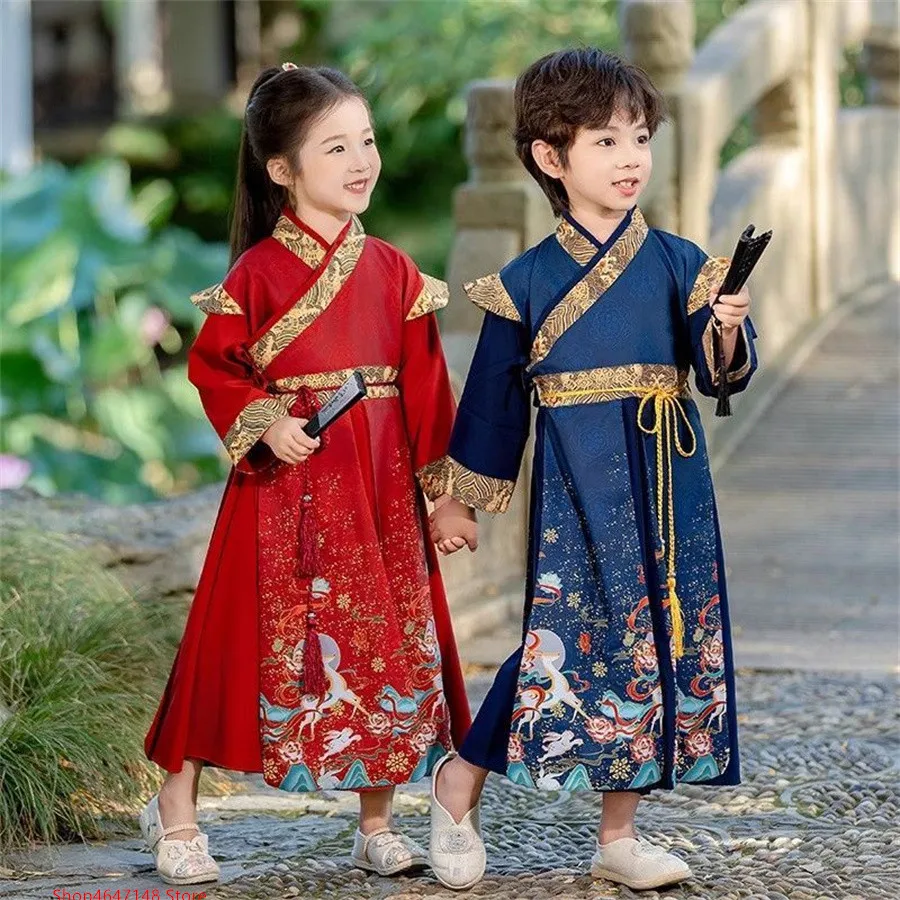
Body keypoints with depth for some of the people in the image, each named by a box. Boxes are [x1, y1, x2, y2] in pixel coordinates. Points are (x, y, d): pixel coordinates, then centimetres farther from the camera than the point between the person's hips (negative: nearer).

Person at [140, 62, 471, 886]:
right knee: (255, 641, -1)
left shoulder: (391, 270, 6)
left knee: (388, 644, 6)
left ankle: (377, 826, 19)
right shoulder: (260, 272, -5)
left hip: (380, 486, 4)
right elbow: (211, 365, -3)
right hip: (287, 481, -4)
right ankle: (176, 810, 13)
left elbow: (423, 387, 7)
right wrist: (264, 424, -17)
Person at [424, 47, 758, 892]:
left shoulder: (679, 264, 4)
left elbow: (721, 375, -1)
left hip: (668, 489, 3)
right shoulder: (527, 281, 0)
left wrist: (728, 332, -22)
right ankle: (459, 783, 13)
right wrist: (457, 499, 11)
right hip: (574, 489, -3)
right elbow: (492, 397, 7)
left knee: (659, 643, 5)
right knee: (569, 639, -7)